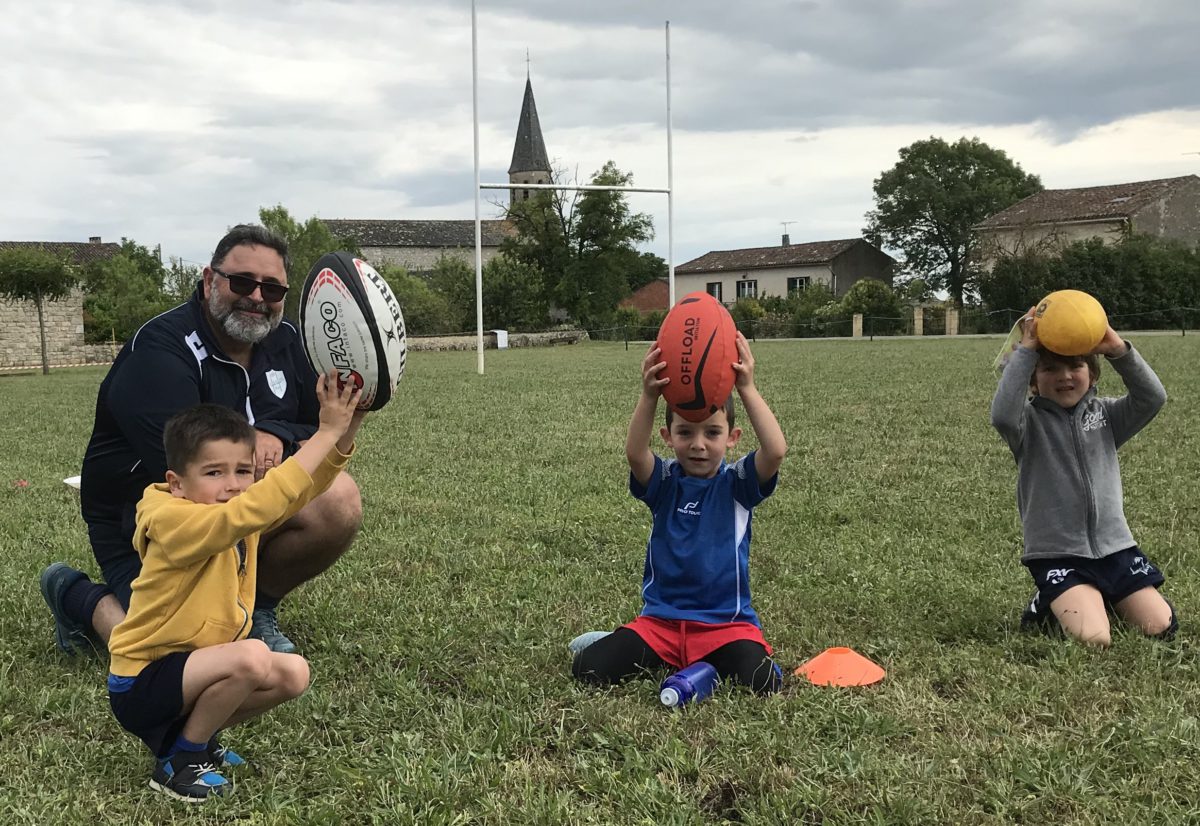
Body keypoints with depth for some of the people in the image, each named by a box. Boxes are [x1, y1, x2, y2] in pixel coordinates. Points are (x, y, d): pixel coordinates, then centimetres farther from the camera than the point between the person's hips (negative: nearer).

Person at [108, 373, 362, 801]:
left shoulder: (243, 518, 0)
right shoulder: (176, 523, -27)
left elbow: (305, 486, -6)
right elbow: (246, 512, -43)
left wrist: (344, 431, -26)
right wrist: (326, 433, -43)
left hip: (190, 662, 9)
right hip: (140, 684, -9)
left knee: (293, 674, 1)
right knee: (253, 658, -30)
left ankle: (192, 732, 13)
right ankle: (178, 763, -9)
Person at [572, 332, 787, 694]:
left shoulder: (736, 484, -2)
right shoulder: (664, 482, 1)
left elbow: (775, 450, -22)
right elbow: (634, 452, -23)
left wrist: (747, 389, -29)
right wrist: (649, 396, -38)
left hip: (726, 621, -1)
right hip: (661, 619, 1)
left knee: (761, 682, -28)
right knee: (588, 669, -16)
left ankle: (711, 661, 5)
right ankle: (658, 656, 11)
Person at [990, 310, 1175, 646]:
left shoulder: (1105, 414, 6)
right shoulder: (1030, 421, -5)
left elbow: (1153, 398, -10)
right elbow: (1002, 415, -29)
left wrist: (1119, 350, -22)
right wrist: (1025, 351, -26)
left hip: (1114, 547, 5)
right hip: (1058, 554, -4)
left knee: (1162, 629, 1)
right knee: (1094, 640, -20)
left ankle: (1102, 599, 27)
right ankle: (1049, 605, 10)